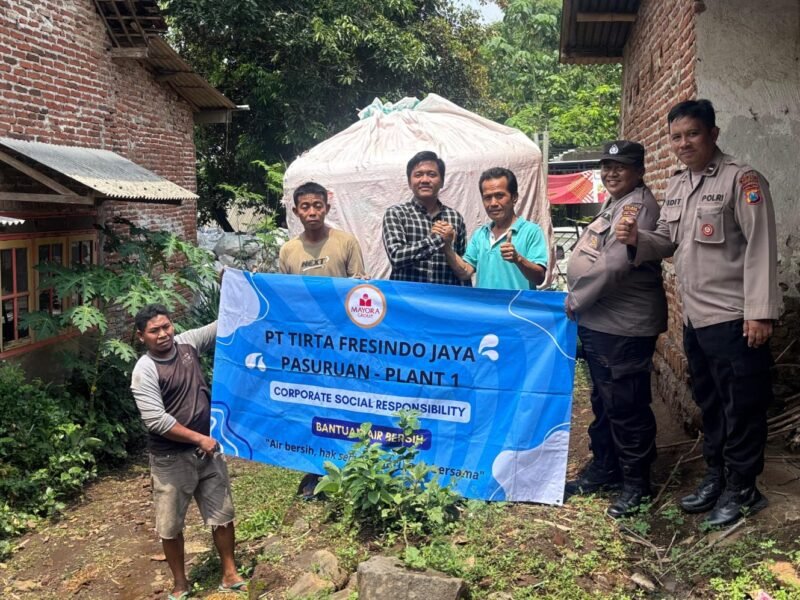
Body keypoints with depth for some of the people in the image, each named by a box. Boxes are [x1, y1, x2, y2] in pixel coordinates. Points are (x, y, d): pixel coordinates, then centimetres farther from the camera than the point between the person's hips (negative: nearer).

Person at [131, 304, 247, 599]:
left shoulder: (187, 342, -1)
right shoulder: (144, 372, -16)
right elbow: (156, 420, -23)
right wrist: (198, 438, -20)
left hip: (208, 450, 5)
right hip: (171, 459, -4)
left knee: (223, 515, 12)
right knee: (170, 526, 10)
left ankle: (230, 576, 29)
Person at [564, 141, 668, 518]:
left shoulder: (638, 206, -14)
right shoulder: (614, 204, 18)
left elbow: (614, 263, -25)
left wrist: (574, 300, -15)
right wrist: (579, 304, 14)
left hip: (625, 327, -10)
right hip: (597, 322, 10)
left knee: (626, 405, -2)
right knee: (603, 401, 19)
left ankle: (636, 483, 12)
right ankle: (602, 470, 32)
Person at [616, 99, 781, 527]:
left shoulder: (741, 180, -11)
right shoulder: (676, 186, 12)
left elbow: (760, 247, -15)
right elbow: (668, 242, 17)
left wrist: (760, 311, -19)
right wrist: (637, 239, -5)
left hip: (733, 317, -8)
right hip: (695, 317, 8)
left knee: (741, 407, 4)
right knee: (708, 403, 19)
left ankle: (741, 488, 19)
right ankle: (716, 476, 34)